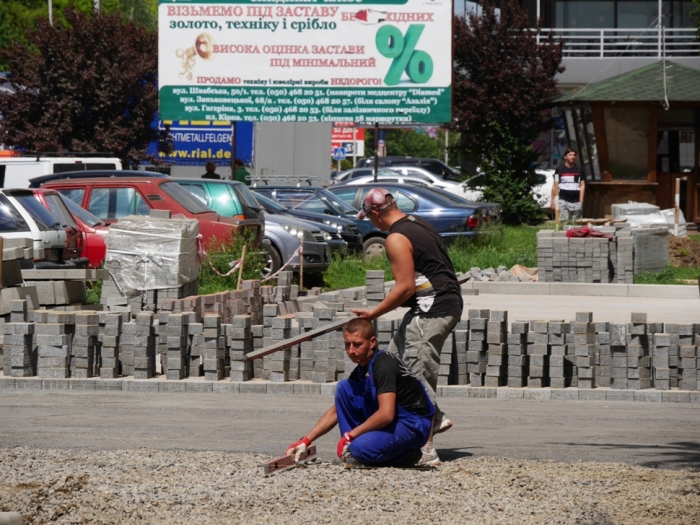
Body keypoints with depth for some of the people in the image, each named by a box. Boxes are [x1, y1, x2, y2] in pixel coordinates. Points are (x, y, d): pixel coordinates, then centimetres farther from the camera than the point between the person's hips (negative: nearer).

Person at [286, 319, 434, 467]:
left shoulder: (384, 364, -20)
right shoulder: (361, 371, 8)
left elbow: (386, 414, -29)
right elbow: (336, 411, 14)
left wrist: (349, 435, -20)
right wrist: (305, 441, 6)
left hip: (414, 426, -9)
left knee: (361, 448, -33)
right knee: (344, 387, 0)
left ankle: (406, 456, -5)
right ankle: (350, 447, 2)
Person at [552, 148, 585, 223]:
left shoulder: (579, 169, 9)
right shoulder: (560, 168, 5)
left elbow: (582, 185, 8)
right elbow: (555, 186, 6)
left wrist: (581, 201, 0)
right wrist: (553, 200, 2)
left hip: (576, 201, 2)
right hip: (563, 200, -2)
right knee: (564, 222, -12)